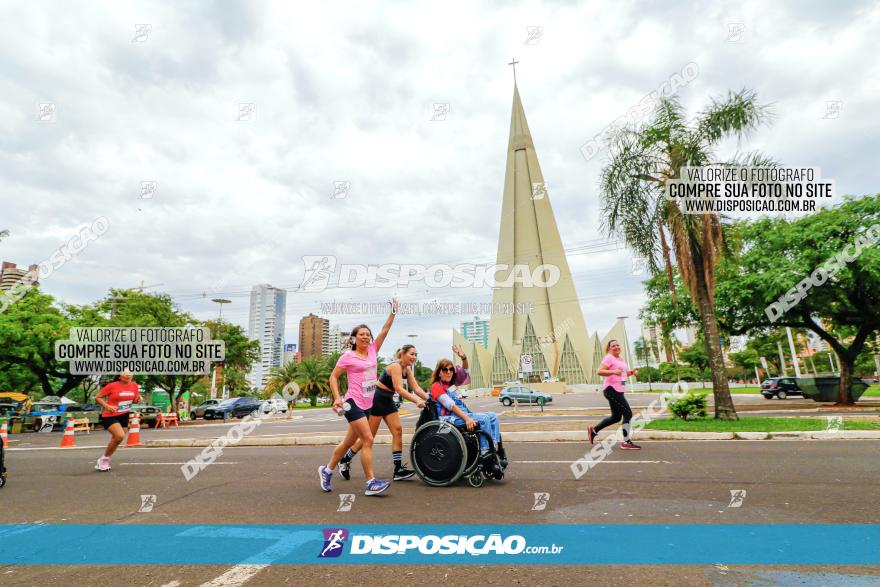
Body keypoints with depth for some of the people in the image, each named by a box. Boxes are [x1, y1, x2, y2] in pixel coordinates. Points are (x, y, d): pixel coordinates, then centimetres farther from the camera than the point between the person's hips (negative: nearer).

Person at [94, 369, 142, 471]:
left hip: (124, 416, 6)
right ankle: (104, 459, 0)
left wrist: (137, 399, -6)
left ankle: (104, 461, 34)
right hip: (110, 416, -6)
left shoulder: (134, 385, 2)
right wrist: (107, 406, -21)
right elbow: (98, 397, -6)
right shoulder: (112, 386, -13)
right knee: (120, 436, -23)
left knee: (116, 439, 12)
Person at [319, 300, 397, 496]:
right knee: (368, 440, -12)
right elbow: (333, 377, -3)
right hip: (353, 403, -7)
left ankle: (327, 470, 34)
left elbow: (384, 331, 2)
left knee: (350, 441, 16)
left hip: (367, 404, 7)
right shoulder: (348, 356, -6)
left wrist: (393, 312, -5)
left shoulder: (372, 351, 8)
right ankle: (371, 483, -6)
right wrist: (337, 398, -15)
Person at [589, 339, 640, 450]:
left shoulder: (620, 359, 17)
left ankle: (593, 430, 27)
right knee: (628, 413, -10)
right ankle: (626, 442, -2)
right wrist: (613, 371, -33)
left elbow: (623, 373, 28)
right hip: (611, 390, -10)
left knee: (616, 417, 15)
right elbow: (599, 371, -21)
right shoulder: (609, 358, -10)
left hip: (619, 390, 10)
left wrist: (632, 372, 9)